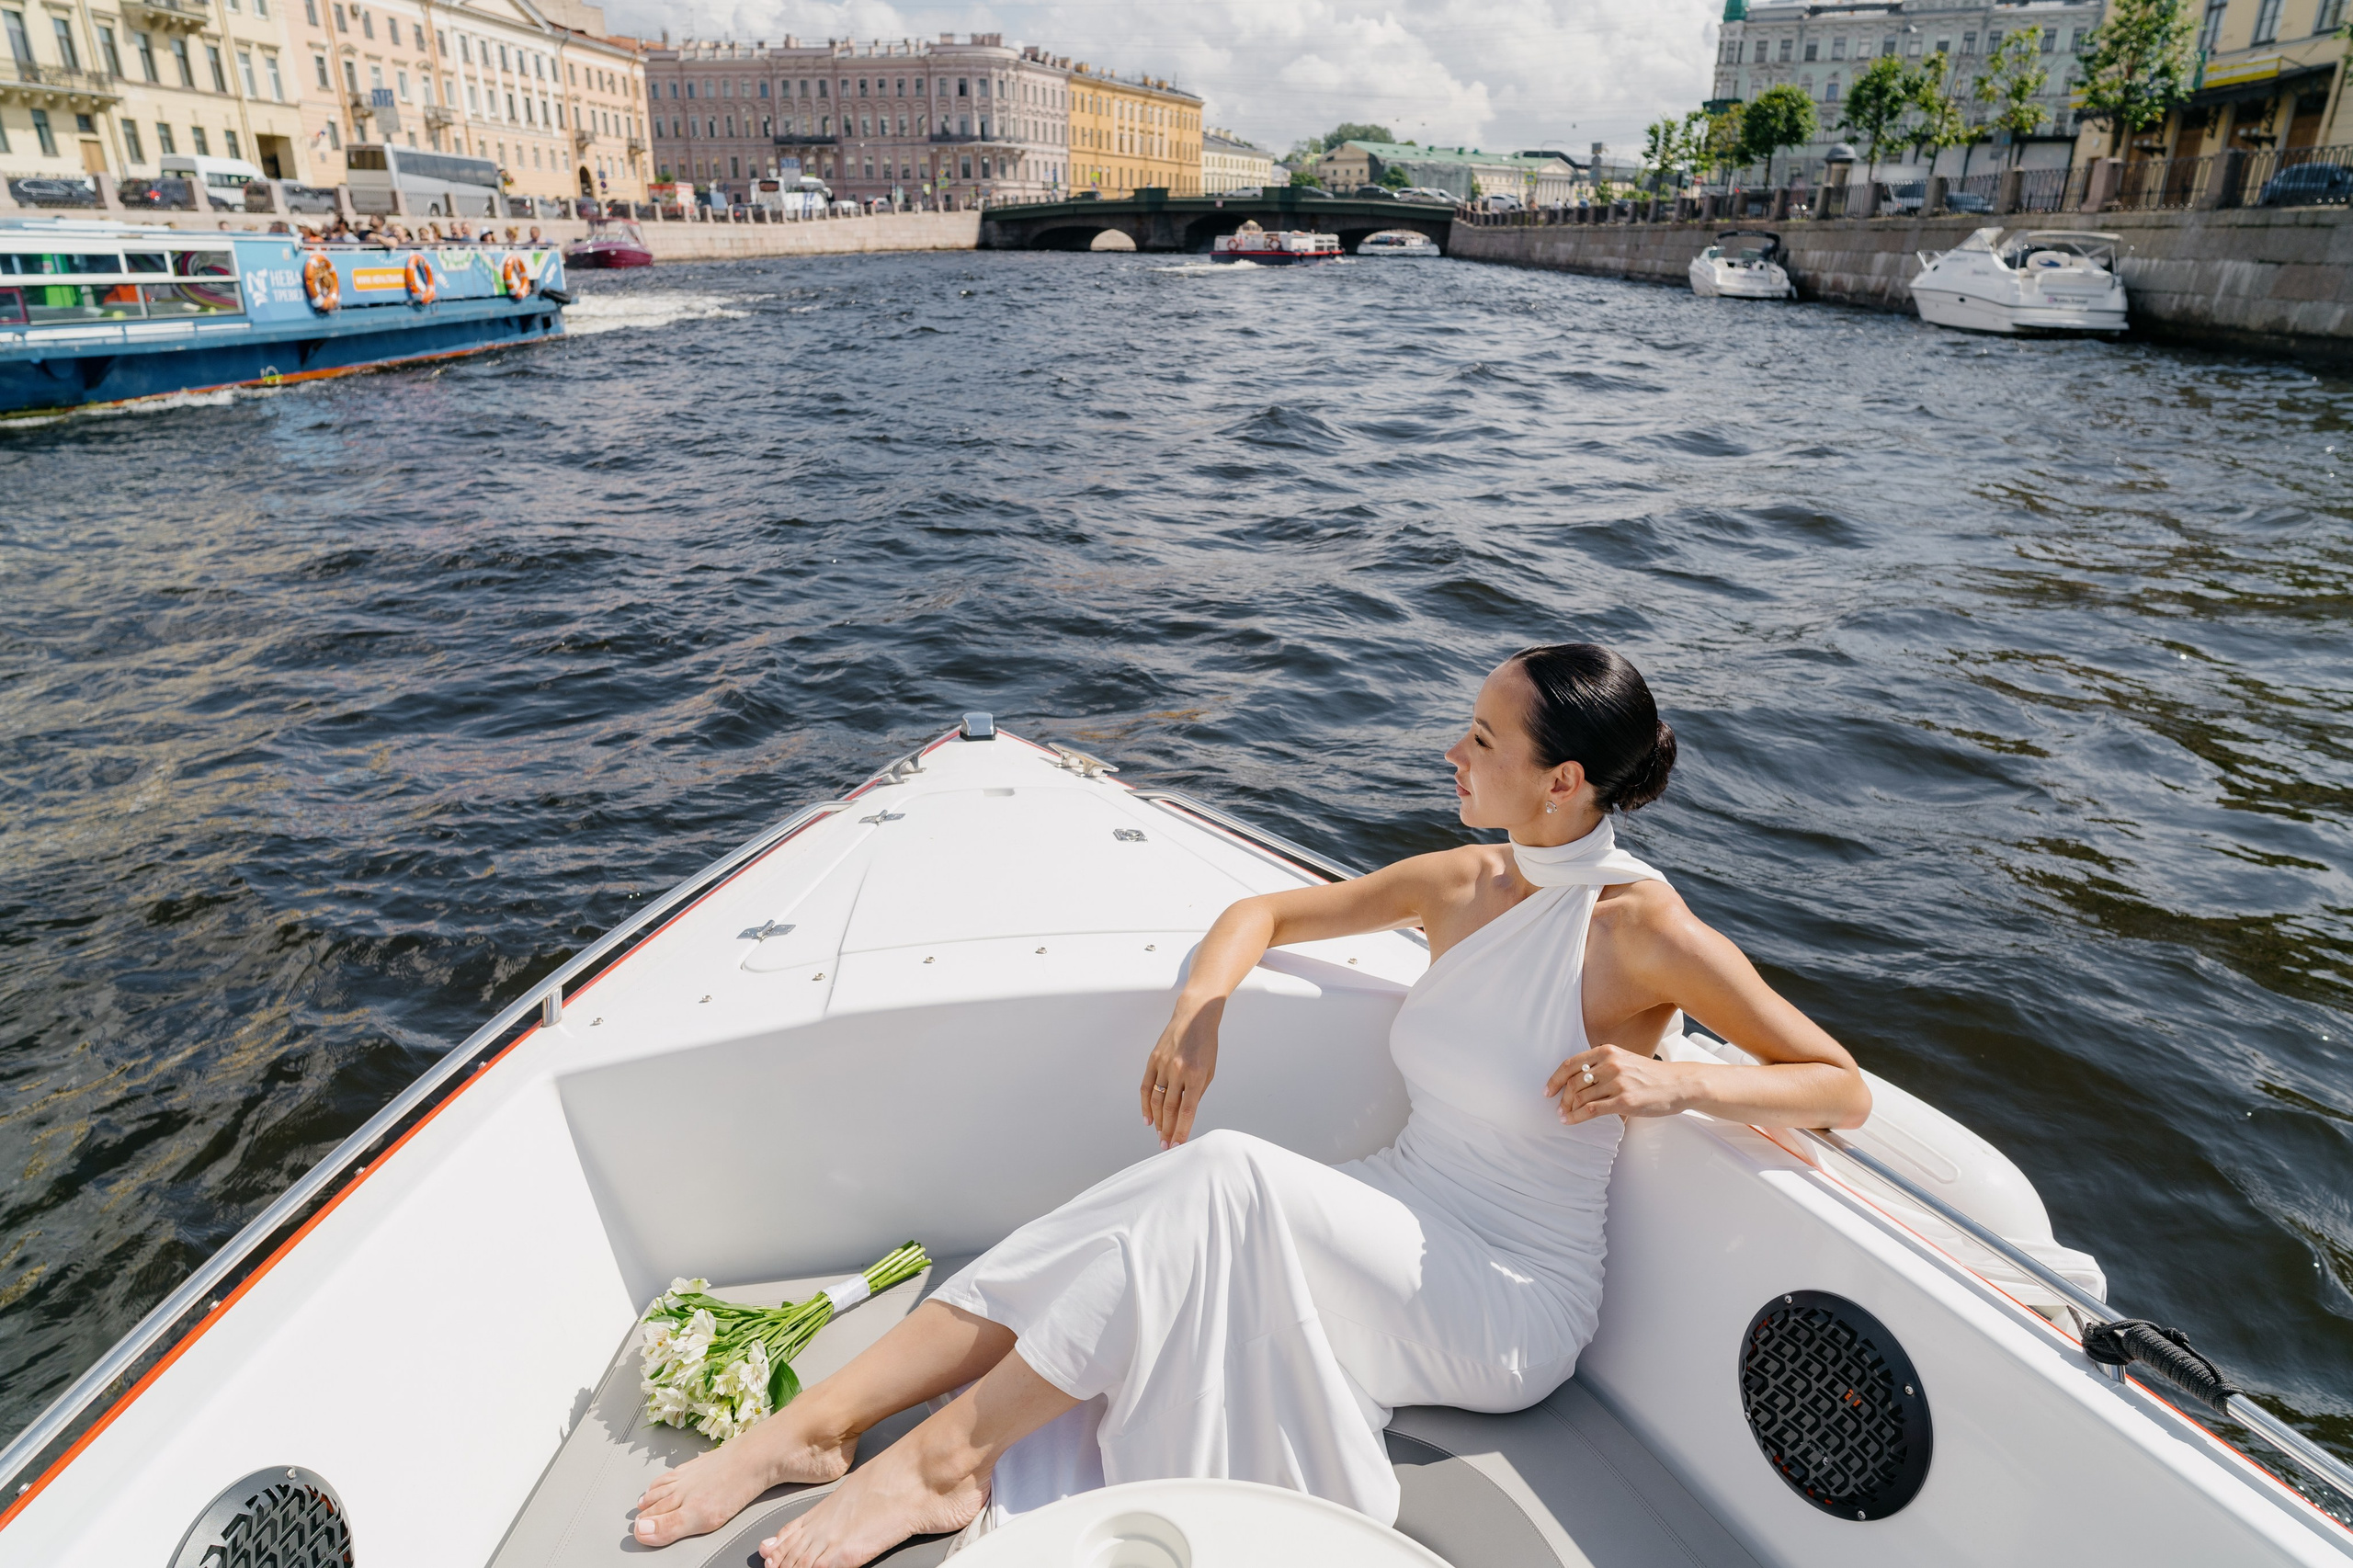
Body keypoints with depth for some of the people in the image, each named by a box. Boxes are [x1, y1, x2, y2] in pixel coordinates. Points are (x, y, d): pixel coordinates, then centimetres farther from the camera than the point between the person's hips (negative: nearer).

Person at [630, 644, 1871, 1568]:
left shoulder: (1641, 928, -14)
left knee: (1226, 1177, -32)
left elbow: (1842, 1088, -10)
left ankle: (947, 1459, -23)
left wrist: (1672, 1081, -28)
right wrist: (1199, 1011, -7)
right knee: (1163, 1203, -21)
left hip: (1514, 1305, -6)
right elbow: (1264, 912, 13)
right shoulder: (1455, 883, 3)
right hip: (1395, 1232, 6)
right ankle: (811, 1426, -20)